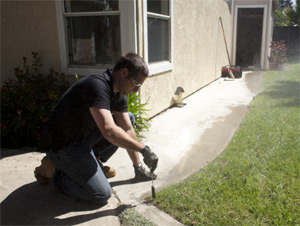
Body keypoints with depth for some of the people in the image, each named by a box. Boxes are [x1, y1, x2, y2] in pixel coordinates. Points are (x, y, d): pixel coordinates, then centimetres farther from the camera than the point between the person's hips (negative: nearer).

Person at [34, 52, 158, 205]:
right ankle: (55, 170, 4)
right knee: (101, 194, -15)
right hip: (62, 145, -9)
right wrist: (143, 149, -28)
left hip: (85, 136, 9)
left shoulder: (118, 92, 1)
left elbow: (127, 129, 5)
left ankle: (93, 163, 12)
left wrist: (138, 168, 7)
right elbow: (109, 131, -39)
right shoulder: (97, 85, -29)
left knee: (128, 118, 7)